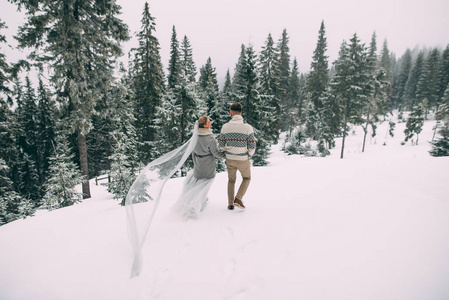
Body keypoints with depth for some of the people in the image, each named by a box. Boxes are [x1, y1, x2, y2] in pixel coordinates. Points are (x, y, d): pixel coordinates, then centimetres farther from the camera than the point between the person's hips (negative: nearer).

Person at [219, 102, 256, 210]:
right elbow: (252, 146, -13)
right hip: (243, 160, -2)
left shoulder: (225, 126, -8)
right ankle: (238, 198, 8)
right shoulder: (248, 127, -15)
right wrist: (249, 155, 7)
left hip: (230, 159, 2)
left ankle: (230, 204, 25)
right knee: (246, 178, 24)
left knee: (231, 180, 23)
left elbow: (221, 144, 1)